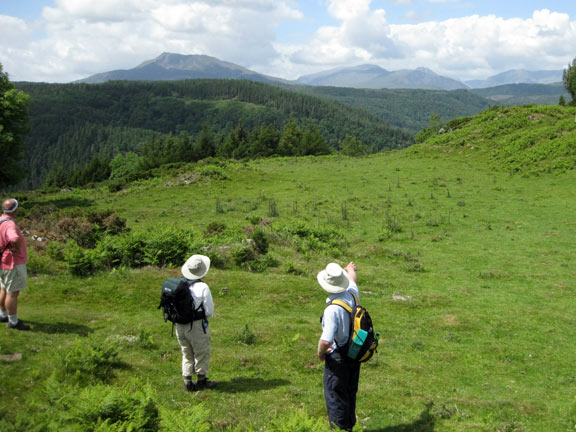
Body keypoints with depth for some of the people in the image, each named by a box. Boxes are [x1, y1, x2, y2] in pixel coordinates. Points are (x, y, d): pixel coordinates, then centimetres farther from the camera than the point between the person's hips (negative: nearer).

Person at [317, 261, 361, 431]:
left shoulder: (332, 310, -31)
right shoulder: (352, 294, -8)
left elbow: (326, 341, -36)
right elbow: (352, 280, 17)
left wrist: (320, 352, -14)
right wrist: (350, 269, 40)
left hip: (338, 357, -8)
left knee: (335, 396, 8)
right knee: (350, 393, 23)